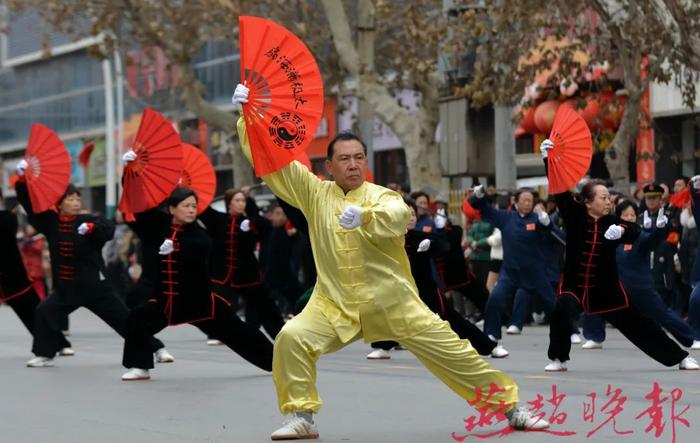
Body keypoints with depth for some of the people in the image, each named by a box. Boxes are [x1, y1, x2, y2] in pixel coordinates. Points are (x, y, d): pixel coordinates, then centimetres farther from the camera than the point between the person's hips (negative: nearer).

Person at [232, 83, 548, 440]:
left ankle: (512, 409, 14)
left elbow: (398, 218, -30)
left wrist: (363, 216, -49)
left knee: (452, 352, 0)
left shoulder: (381, 196, -5)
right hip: (336, 305, 2)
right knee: (291, 339, -21)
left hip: (393, 304, -2)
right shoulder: (315, 193, 2)